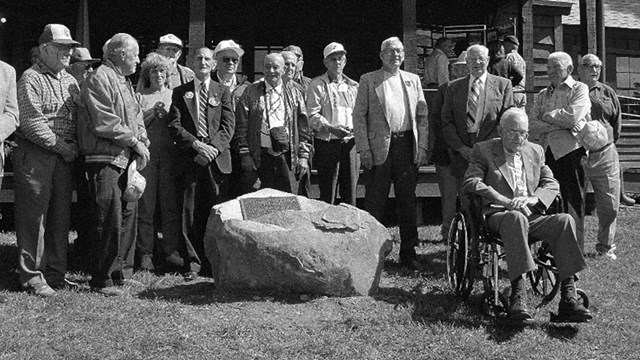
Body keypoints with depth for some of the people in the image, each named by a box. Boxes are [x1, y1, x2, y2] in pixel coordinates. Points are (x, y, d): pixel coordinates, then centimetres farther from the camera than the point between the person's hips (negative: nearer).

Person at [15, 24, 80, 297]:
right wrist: (62, 146, -13)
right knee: (33, 218, -3)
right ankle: (32, 276, 4)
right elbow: (32, 122, -15)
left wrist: (74, 147, 0)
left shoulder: (70, 81, 16)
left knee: (60, 218, 9)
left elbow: (79, 118, 17)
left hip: (65, 157, 7)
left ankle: (55, 274, 17)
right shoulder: (31, 79, -6)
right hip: (35, 155, -7)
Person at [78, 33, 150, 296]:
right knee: (109, 220, -9)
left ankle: (122, 272, 24)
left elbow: (136, 117, 21)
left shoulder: (125, 82, 20)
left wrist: (143, 142, 3)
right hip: (105, 160, -10)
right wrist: (135, 142, -13)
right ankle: (101, 281, -1)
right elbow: (104, 123, -18)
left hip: (126, 160, 10)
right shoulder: (99, 79, -11)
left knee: (128, 215, 13)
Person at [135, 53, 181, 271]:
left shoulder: (174, 95, 16)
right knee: (145, 205, -3)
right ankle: (145, 253, 2)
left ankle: (170, 251, 5)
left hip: (170, 153, 2)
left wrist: (166, 114, -4)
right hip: (146, 153, -1)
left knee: (170, 203, -1)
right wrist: (153, 113, -8)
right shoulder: (139, 95, 11)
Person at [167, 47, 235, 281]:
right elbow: (174, 126, 2)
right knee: (189, 213, -1)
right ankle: (192, 263, 5)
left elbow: (228, 126, 3)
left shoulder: (223, 92, 13)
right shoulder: (180, 93, 12)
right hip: (188, 160, 0)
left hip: (217, 159, 0)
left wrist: (213, 147, -12)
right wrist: (196, 144, -12)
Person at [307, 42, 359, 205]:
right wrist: (331, 128, -21)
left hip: (350, 142, 4)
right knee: (328, 193, -2)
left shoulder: (353, 86, 17)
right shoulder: (317, 85, 4)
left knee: (350, 192, 4)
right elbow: (312, 115, -6)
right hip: (327, 143, -4)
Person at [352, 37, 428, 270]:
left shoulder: (413, 80, 14)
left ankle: (408, 253, 15)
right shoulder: (368, 80, 5)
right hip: (379, 148, -3)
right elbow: (359, 116, 0)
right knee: (374, 203, 0)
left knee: (408, 202, 7)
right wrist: (363, 149, -8)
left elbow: (422, 116, 12)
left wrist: (422, 147, 2)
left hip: (407, 146, 3)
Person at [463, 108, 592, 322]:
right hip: (498, 216, -4)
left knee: (565, 220, -26)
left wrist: (530, 199, -9)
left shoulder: (536, 152, 21)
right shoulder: (484, 150, 8)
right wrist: (505, 201, -17)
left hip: (532, 217, 4)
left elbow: (551, 184, 15)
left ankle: (568, 299, -32)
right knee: (517, 218, -39)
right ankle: (517, 295, -45)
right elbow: (470, 183, -6)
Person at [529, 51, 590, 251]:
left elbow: (573, 116, -13)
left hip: (571, 152, -5)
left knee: (573, 204, -3)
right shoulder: (542, 95, 19)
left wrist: (548, 116, 1)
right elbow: (531, 127, 6)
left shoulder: (579, 89, 5)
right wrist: (558, 125, -7)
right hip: (547, 152, 5)